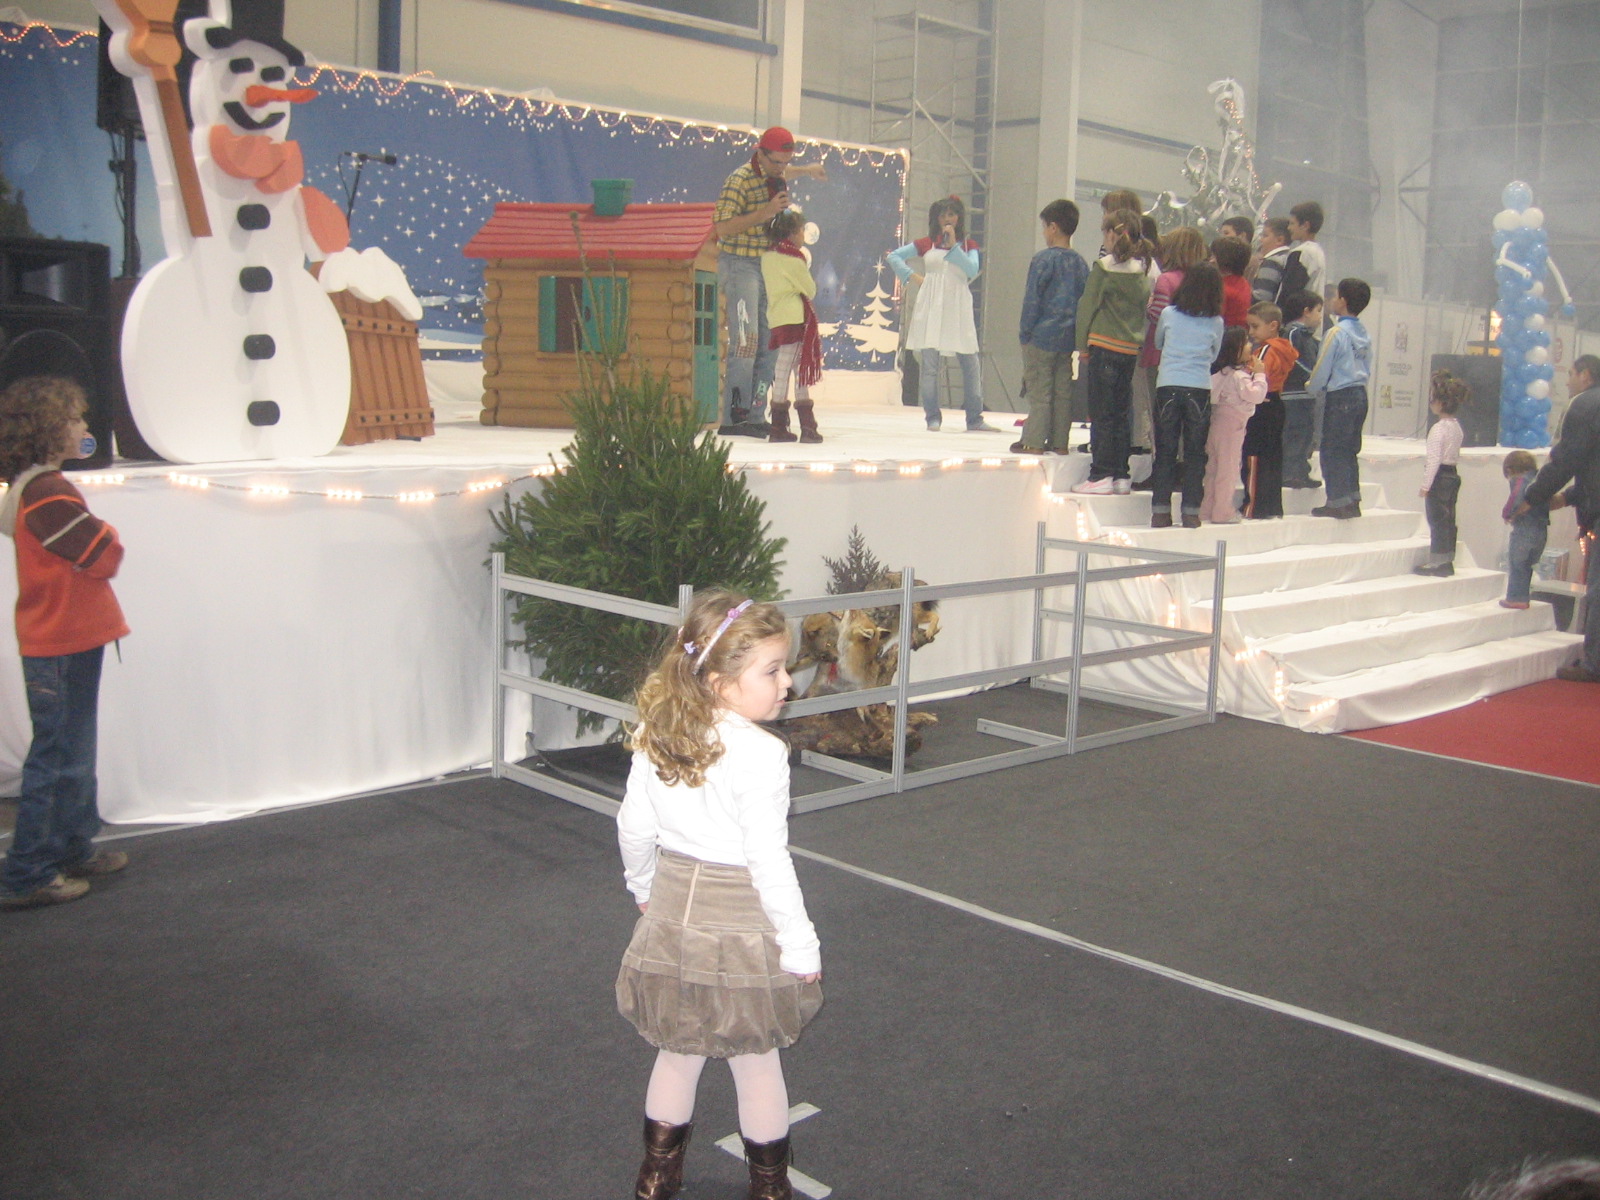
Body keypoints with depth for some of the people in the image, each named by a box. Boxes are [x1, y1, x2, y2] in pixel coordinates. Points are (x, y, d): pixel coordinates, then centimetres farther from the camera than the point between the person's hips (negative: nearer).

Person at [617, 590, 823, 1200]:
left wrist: (646, 888, 22)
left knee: (678, 1053, 21)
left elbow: (634, 827, 5)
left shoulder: (656, 738, -4)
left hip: (671, 914, 5)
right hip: (739, 926, -5)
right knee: (755, 1061, 14)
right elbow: (768, 861, -22)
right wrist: (800, 946, -13)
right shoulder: (759, 755, -23)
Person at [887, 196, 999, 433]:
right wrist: (912, 276, 3)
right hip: (930, 306, 0)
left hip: (958, 307, 0)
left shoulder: (968, 245, 10)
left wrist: (953, 245, -11)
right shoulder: (926, 244, 10)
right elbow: (894, 256, 14)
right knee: (929, 364, -2)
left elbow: (972, 270, -9)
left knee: (971, 363, -3)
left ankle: (974, 419, 3)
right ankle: (933, 418, 6)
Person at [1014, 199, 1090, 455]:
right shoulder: (1080, 262, 8)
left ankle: (1034, 441, -2)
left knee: (1039, 391, -3)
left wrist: (1025, 332, -5)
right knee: (1063, 391, 9)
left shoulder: (1044, 259, -11)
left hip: (1042, 335, -6)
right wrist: (1077, 333, 17)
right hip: (1068, 337, 6)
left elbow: (1032, 299, -11)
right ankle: (1059, 441, 13)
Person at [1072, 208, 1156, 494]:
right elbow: (1145, 307, 12)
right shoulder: (1144, 269, 7)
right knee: (1120, 414, 12)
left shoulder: (1104, 267, -9)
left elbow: (1087, 306, -6)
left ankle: (1101, 475, -2)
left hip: (1104, 345, -6)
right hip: (1131, 348, 6)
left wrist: (1082, 345, 1)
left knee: (1101, 414, -1)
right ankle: (1121, 475, 14)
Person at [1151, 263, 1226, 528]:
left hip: (1167, 386, 0)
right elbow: (1214, 356, 15)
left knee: (1165, 451, 5)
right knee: (1195, 452, 7)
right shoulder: (1216, 322, 2)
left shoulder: (1168, 314, 2)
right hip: (1200, 389, 0)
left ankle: (1160, 510, 4)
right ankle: (1191, 511, 7)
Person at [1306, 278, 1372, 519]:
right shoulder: (1365, 334, 8)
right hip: (1360, 394, 8)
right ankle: (1352, 501, 17)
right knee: (1350, 450, 14)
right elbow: (1368, 370, 15)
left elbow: (1322, 370, -11)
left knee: (1333, 450, -1)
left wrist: (1312, 389, 6)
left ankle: (1338, 502, -1)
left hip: (1339, 398, -8)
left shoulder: (1337, 333, -14)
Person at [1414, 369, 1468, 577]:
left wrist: (1425, 485, -16)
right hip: (1453, 474, 9)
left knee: (1437, 519, -3)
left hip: (1440, 476, -9)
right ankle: (1447, 560, 19)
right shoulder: (1456, 426, 10)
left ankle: (1437, 562, 0)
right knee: (1449, 519, 13)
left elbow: (1434, 459, -19)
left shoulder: (1438, 429, -17)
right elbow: (1456, 455, 16)